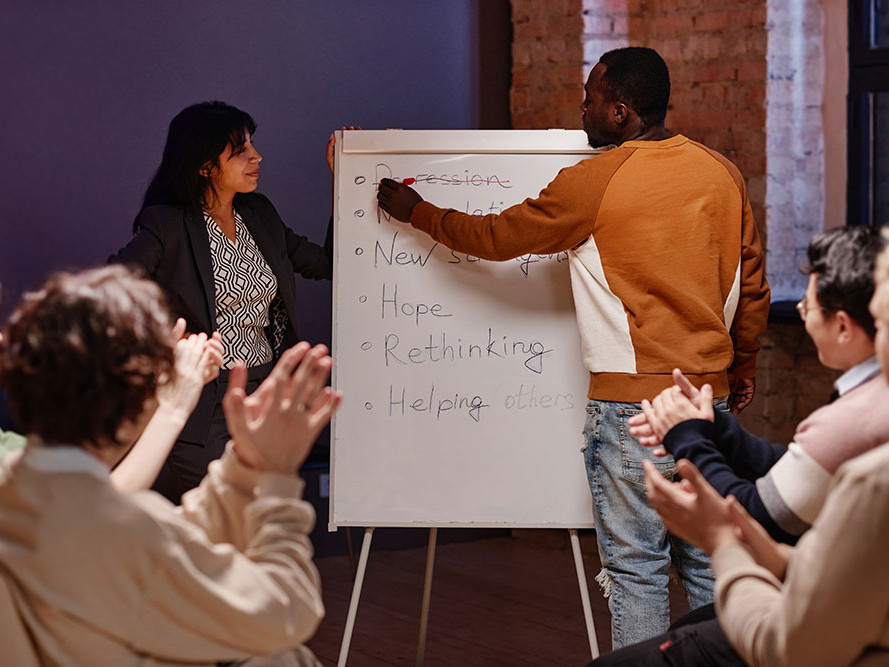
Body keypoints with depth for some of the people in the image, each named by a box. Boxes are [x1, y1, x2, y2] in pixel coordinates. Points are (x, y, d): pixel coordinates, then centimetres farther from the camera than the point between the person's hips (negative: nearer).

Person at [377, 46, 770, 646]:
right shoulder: (722, 173, 5)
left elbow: (496, 237, 1)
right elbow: (752, 283, 12)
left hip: (632, 402, -6)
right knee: (706, 562, 12)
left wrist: (417, 211, 16)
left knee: (636, 568, 1)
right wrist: (744, 363, 27)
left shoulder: (593, 183, -10)